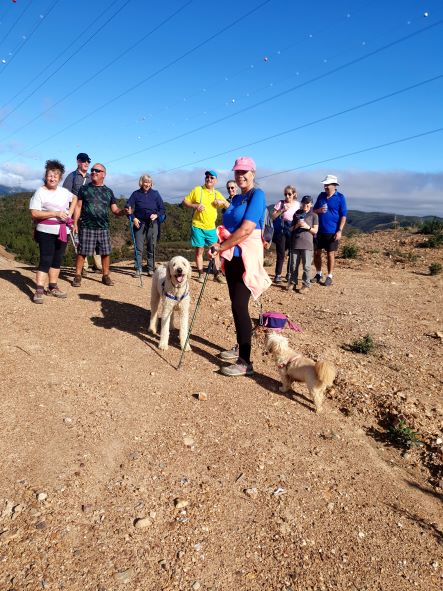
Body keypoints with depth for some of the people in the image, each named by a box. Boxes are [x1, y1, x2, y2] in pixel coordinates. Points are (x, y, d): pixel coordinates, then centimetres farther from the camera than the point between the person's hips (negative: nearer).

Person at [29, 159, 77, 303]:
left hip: (63, 231, 6)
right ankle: (39, 291, -8)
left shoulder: (63, 191, 9)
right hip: (46, 231, -6)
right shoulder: (40, 192, -7)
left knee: (57, 259, 10)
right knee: (45, 260, -10)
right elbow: (34, 213, -14)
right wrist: (55, 213, -20)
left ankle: (53, 287, 20)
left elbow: (75, 198, 30)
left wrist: (70, 213, 13)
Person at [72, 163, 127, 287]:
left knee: (106, 252, 4)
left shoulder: (108, 191, 11)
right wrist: (75, 223, -3)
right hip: (86, 227, -2)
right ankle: (78, 276, 8)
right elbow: (78, 206, 5)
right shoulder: (84, 189, 6)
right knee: (82, 252, -2)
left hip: (103, 228, 2)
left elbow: (115, 210, 10)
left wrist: (124, 212, -11)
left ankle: (106, 276, 17)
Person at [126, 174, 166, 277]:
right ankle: (138, 269, 3)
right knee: (138, 247, -2)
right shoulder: (136, 194, 4)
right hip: (139, 223, 0)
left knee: (152, 247, 3)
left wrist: (157, 215, -11)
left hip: (153, 223, 1)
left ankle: (151, 269, 10)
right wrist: (133, 218, -11)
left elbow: (162, 208, 8)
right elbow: (128, 207, 2)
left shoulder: (155, 194, 7)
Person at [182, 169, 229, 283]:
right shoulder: (197, 190, 0)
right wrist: (195, 206, -16)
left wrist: (223, 202, -7)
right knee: (199, 250, 3)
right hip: (198, 226, -3)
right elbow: (185, 202, 1)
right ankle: (201, 274, 13)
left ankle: (217, 274, 12)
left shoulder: (217, 194, 12)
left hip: (211, 228, 3)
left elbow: (229, 207, 15)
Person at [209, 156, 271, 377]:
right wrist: (218, 246, -1)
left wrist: (220, 247, -13)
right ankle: (239, 348, 29)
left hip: (246, 257, -8)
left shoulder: (257, 195, -10)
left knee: (239, 306, -10)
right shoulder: (236, 198, 16)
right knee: (236, 304, 14)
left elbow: (246, 230, -20)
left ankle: (245, 362, -4)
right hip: (232, 256, 8)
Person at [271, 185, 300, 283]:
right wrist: (282, 210, -18)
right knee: (281, 254, -3)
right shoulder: (280, 203, -3)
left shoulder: (297, 204, 7)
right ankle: (278, 275, 6)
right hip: (281, 231, -3)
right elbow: (273, 217, -7)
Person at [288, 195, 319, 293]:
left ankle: (306, 284, 2)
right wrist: (296, 225, -6)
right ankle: (293, 282, 18)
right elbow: (291, 229, 14)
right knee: (293, 265, 7)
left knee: (306, 266, -4)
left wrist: (307, 227, -13)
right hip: (295, 243, 3)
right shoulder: (296, 214, 13)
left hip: (307, 244, -3)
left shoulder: (314, 215, 5)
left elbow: (315, 231, 4)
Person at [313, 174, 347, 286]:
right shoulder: (321, 195, 8)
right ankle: (318, 274, 24)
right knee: (316, 253, 8)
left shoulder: (340, 198, -5)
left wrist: (339, 231, -14)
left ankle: (329, 277, 13)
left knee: (331, 254, 3)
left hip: (332, 232, -4)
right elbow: (314, 210, 14)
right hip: (319, 231, 5)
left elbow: (343, 215, -6)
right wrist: (318, 210, -10)